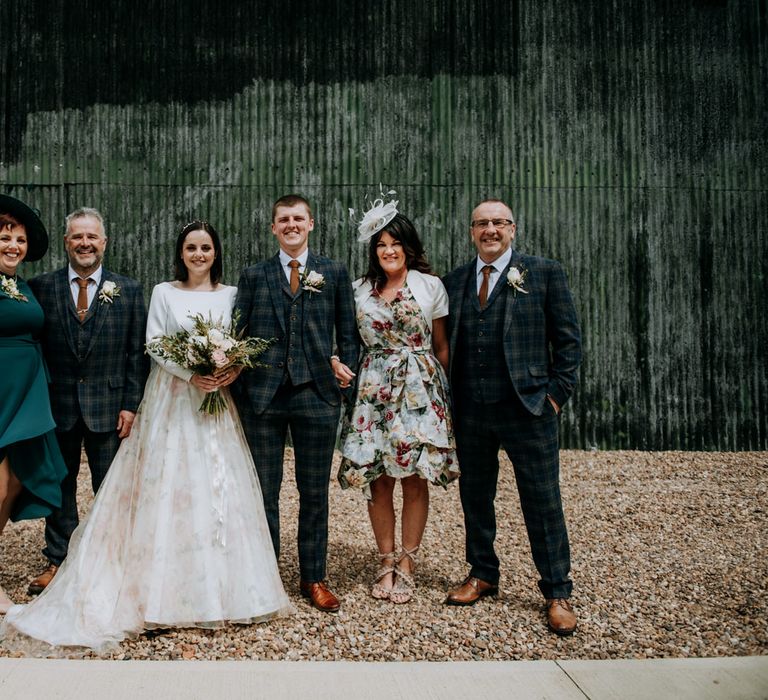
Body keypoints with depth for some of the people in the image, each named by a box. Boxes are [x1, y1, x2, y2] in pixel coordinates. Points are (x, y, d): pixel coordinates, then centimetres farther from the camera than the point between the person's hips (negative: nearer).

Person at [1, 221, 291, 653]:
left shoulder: (231, 294, 10)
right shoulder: (164, 293, 4)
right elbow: (154, 346, -2)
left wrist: (234, 368, -13)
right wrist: (191, 374, -15)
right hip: (173, 400, -2)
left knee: (220, 486, 1)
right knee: (170, 486, -3)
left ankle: (220, 584, 11)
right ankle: (169, 588, 5)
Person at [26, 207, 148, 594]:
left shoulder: (128, 290, 3)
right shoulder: (41, 286, 2)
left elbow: (137, 353, 1)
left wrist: (130, 404, -4)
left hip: (108, 406, 0)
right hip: (57, 404, 1)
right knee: (59, 485, 12)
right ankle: (57, 562, 25)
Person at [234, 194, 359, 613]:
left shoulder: (334, 273, 9)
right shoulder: (253, 276, 10)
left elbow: (348, 332, 11)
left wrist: (345, 366, -3)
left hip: (317, 394, 0)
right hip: (263, 395, 1)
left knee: (315, 493, 9)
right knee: (263, 492, 7)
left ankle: (313, 578, 22)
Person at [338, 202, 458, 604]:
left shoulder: (430, 285, 3)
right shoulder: (359, 290, 9)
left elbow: (441, 346, 7)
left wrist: (441, 388, 3)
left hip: (420, 389, -2)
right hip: (373, 390, 2)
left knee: (415, 478, 0)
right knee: (377, 479, 2)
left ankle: (406, 564, 13)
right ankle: (386, 562, 16)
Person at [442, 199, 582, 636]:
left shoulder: (545, 273, 1)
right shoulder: (454, 282, 11)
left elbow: (569, 340, 1)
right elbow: (444, 343, 13)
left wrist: (556, 393, -6)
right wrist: (448, 400, 4)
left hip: (528, 408, -3)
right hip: (470, 411, 4)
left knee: (543, 501, 2)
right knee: (475, 498, 13)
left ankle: (557, 593, 15)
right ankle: (483, 576, 31)